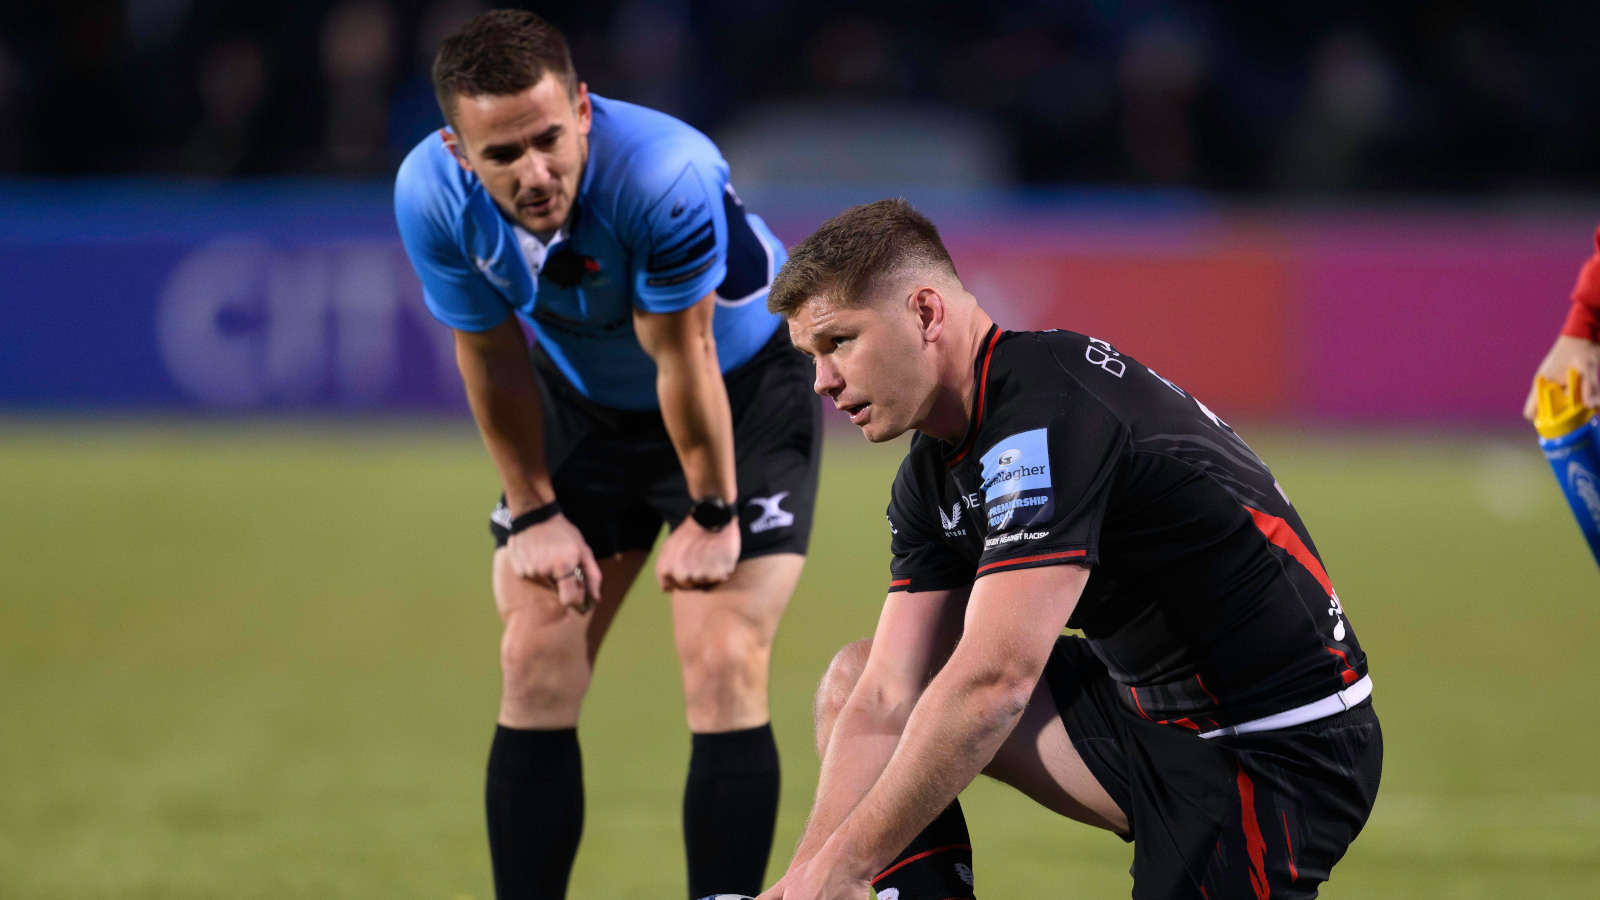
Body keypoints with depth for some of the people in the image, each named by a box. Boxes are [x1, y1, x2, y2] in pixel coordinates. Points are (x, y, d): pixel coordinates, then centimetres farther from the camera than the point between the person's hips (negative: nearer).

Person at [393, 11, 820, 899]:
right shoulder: (431, 196, -25)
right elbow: (492, 358, -10)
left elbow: (684, 361, -26)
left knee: (723, 668, -15)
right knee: (534, 666, -3)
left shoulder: (667, 176, -38)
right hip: (584, 402, 4)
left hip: (744, 387, -4)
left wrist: (710, 517, -15)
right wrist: (533, 512, -2)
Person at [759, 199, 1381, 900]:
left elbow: (993, 682, -30)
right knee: (858, 679, 5)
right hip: (1152, 710, 10)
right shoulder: (931, 479, 5)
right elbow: (888, 698, 2)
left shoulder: (1050, 415, -24)